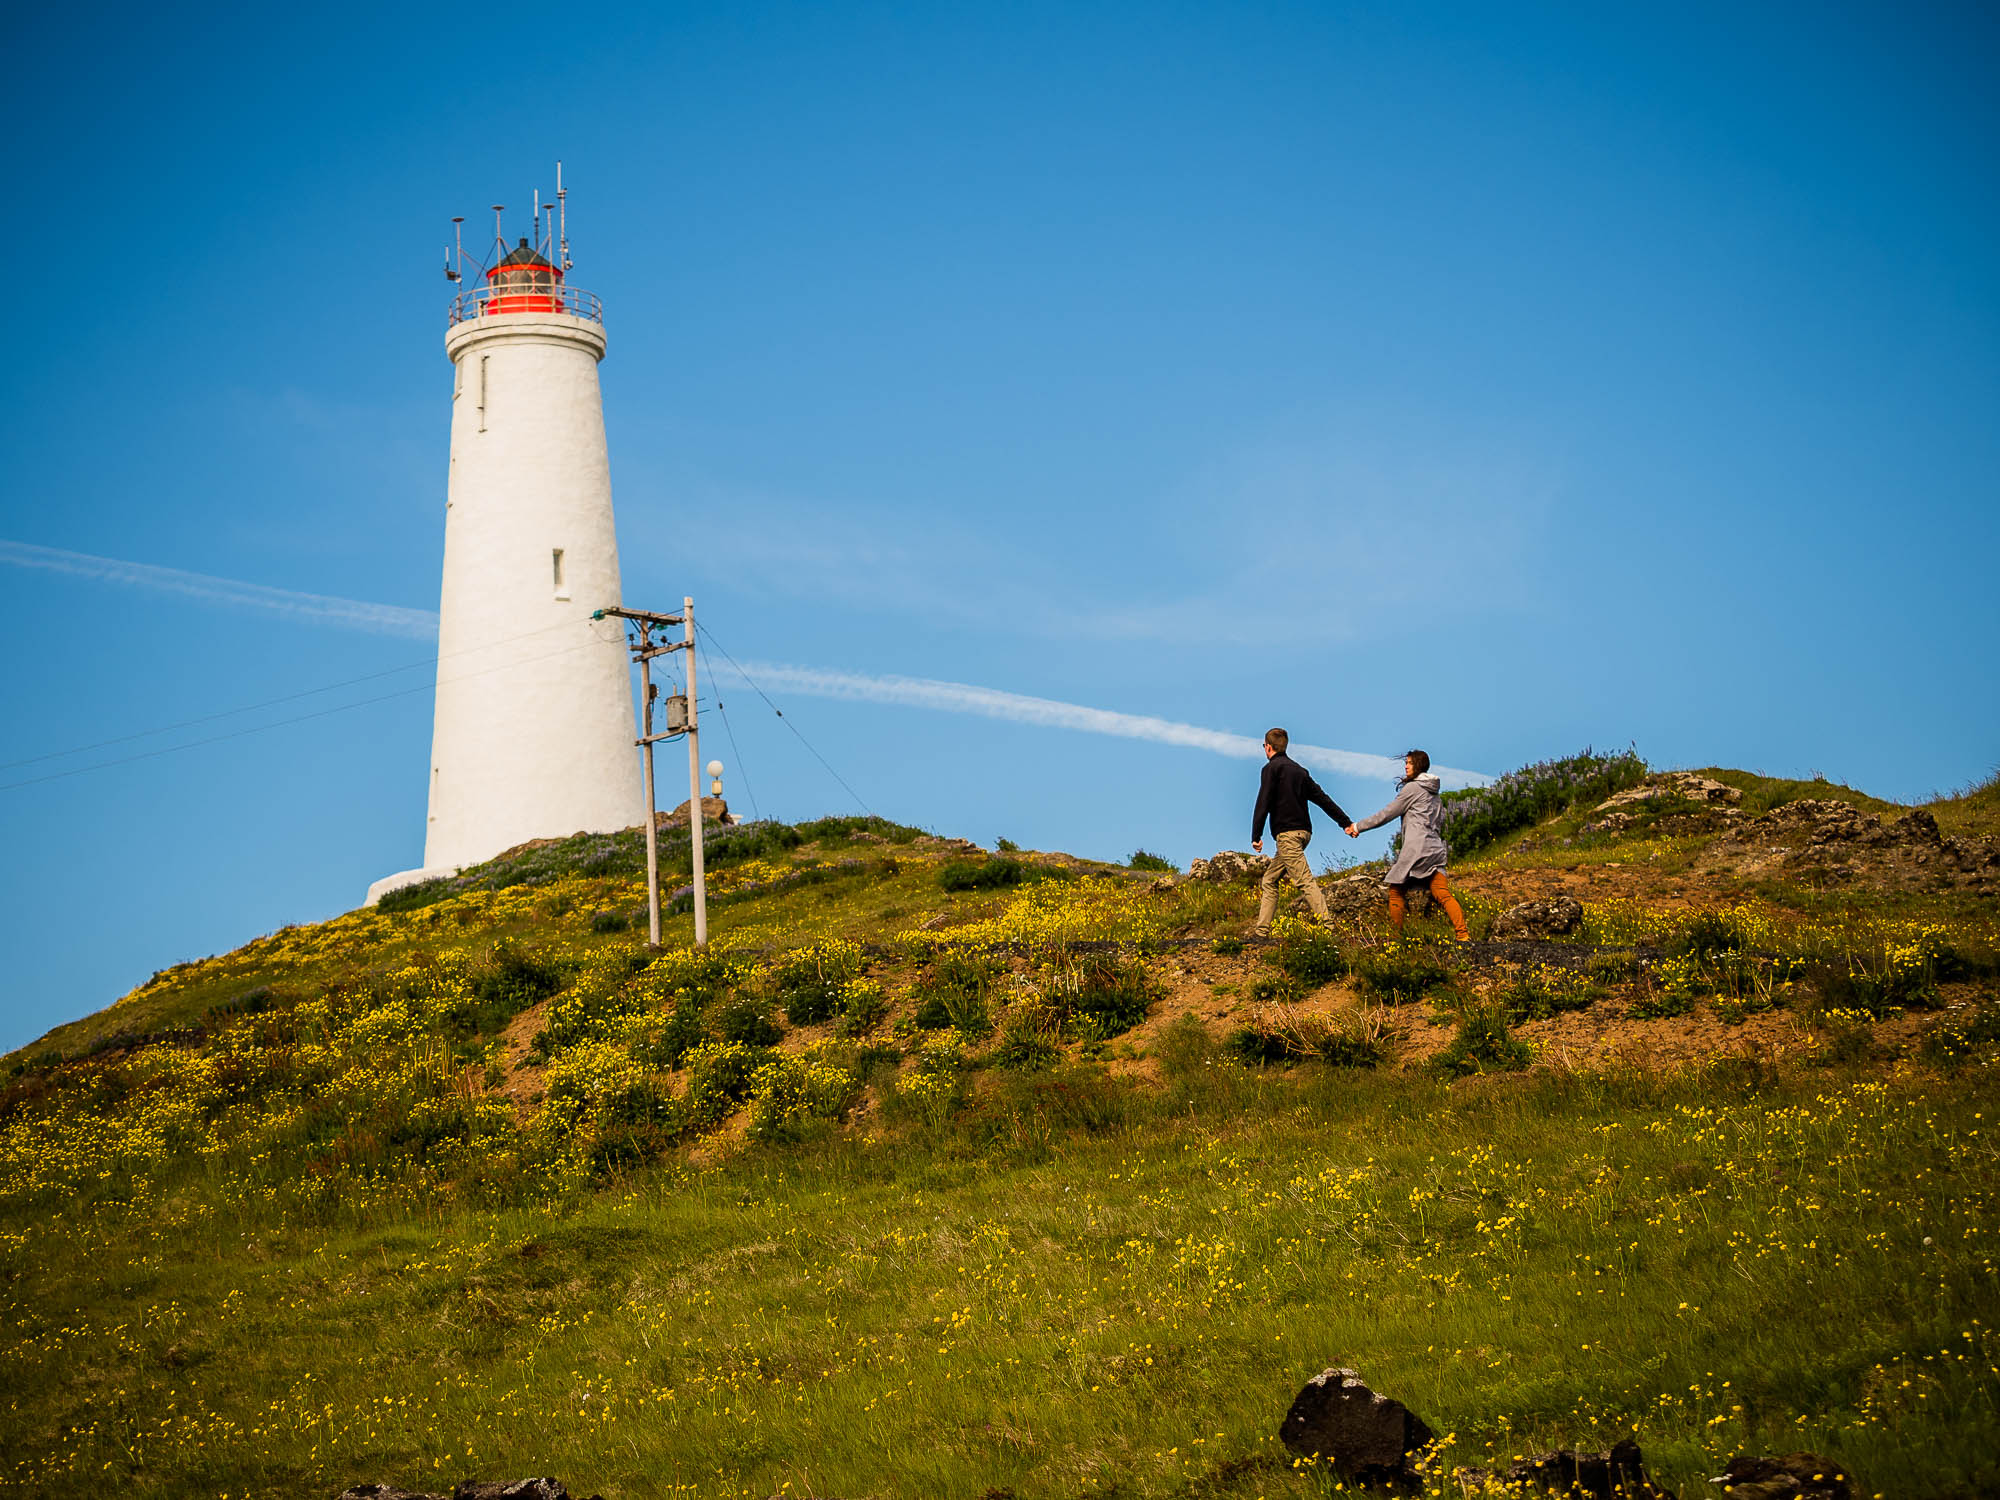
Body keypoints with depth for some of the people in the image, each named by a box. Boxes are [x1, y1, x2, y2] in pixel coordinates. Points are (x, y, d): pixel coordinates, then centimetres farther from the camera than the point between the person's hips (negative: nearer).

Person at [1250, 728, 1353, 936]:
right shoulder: (1299, 770, 19)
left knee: (1305, 881, -15)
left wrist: (1256, 836, -13)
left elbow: (1263, 802, -13)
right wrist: (1346, 823, 22)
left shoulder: (1272, 768, -4)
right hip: (1303, 831, 8)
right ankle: (1262, 931, 12)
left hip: (1287, 833, -8)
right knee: (1270, 880, 14)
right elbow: (1323, 798, 20)